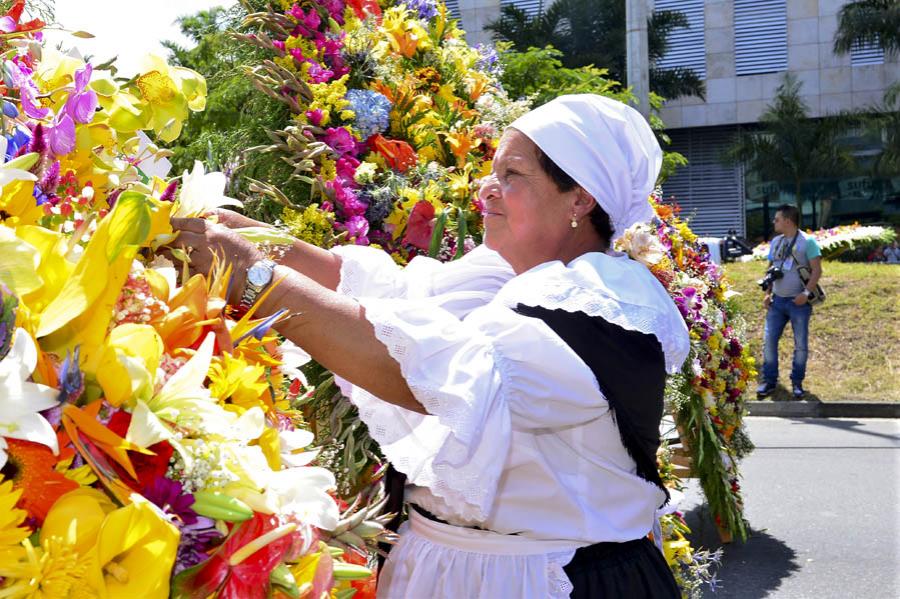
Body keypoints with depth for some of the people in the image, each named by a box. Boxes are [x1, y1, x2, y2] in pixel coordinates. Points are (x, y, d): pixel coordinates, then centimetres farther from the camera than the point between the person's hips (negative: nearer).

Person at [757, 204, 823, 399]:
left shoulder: (807, 242, -6)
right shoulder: (775, 242, 11)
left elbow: (817, 270, -10)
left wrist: (806, 293, -20)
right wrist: (767, 293, 7)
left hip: (798, 302, -5)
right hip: (777, 301, 5)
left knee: (801, 344, 3)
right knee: (768, 340, -2)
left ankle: (797, 382, 16)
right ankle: (769, 381, 7)